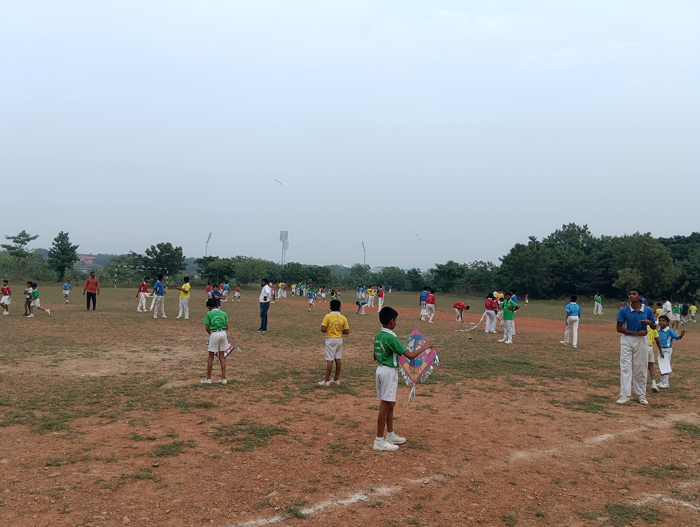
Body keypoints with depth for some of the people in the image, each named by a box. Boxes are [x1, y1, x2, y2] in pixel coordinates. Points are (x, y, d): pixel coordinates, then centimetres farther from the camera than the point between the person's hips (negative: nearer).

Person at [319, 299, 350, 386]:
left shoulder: (327, 316, -12)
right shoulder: (343, 318, -2)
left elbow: (323, 329, -17)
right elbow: (347, 331, -2)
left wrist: (327, 330, 4)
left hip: (330, 340, -4)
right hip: (339, 339, 4)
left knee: (329, 360, -3)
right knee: (337, 359, 12)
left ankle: (326, 381, 0)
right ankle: (336, 379, 20)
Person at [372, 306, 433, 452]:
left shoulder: (378, 336, 7)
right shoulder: (391, 338, -21)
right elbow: (410, 355, -22)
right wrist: (424, 347, -8)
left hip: (380, 369, 9)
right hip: (389, 371, -9)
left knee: (390, 404, 19)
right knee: (385, 406, -4)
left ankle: (390, 435, 30)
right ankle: (379, 441, 1)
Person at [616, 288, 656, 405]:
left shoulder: (647, 310, -2)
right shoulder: (624, 310, -6)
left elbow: (654, 327, 8)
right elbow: (619, 328, -7)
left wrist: (650, 323, -17)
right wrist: (636, 333, -16)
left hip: (641, 341, 1)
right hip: (627, 340, -1)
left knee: (641, 368, 7)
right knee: (625, 367, -2)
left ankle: (641, 394, 19)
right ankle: (625, 395, 1)